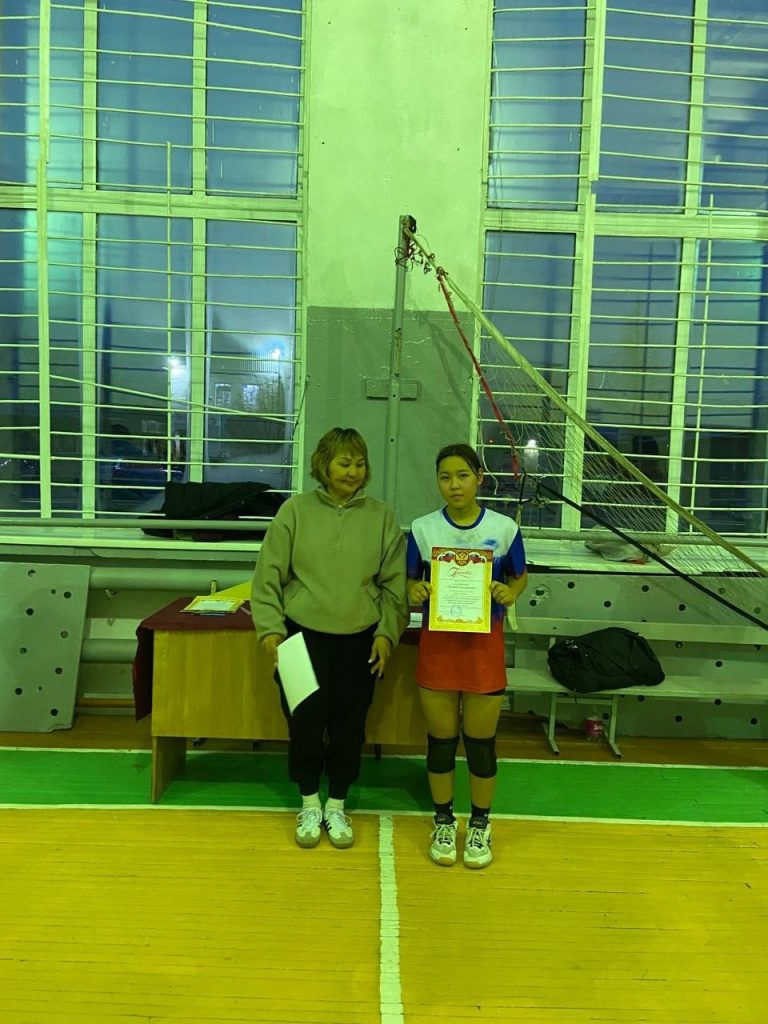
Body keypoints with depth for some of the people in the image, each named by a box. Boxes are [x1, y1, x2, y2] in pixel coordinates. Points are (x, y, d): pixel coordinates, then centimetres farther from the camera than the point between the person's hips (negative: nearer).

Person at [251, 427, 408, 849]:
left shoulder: (381, 516, 1)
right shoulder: (296, 510, -3)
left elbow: (394, 584, 4)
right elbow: (269, 574, -2)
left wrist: (387, 632, -3)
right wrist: (270, 628, -8)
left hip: (359, 641, 1)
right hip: (303, 636, -1)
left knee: (350, 727, 11)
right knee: (304, 723, 8)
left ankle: (336, 807, 32)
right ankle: (309, 805, 30)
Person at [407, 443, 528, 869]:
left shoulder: (504, 528, -4)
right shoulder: (422, 529, -3)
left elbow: (519, 576, 8)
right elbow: (410, 579, 7)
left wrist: (509, 593, -14)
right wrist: (414, 591, -15)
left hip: (484, 642, 0)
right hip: (437, 642, 1)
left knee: (481, 740, 9)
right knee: (441, 738, 10)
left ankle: (480, 826, 29)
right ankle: (443, 823, 29)